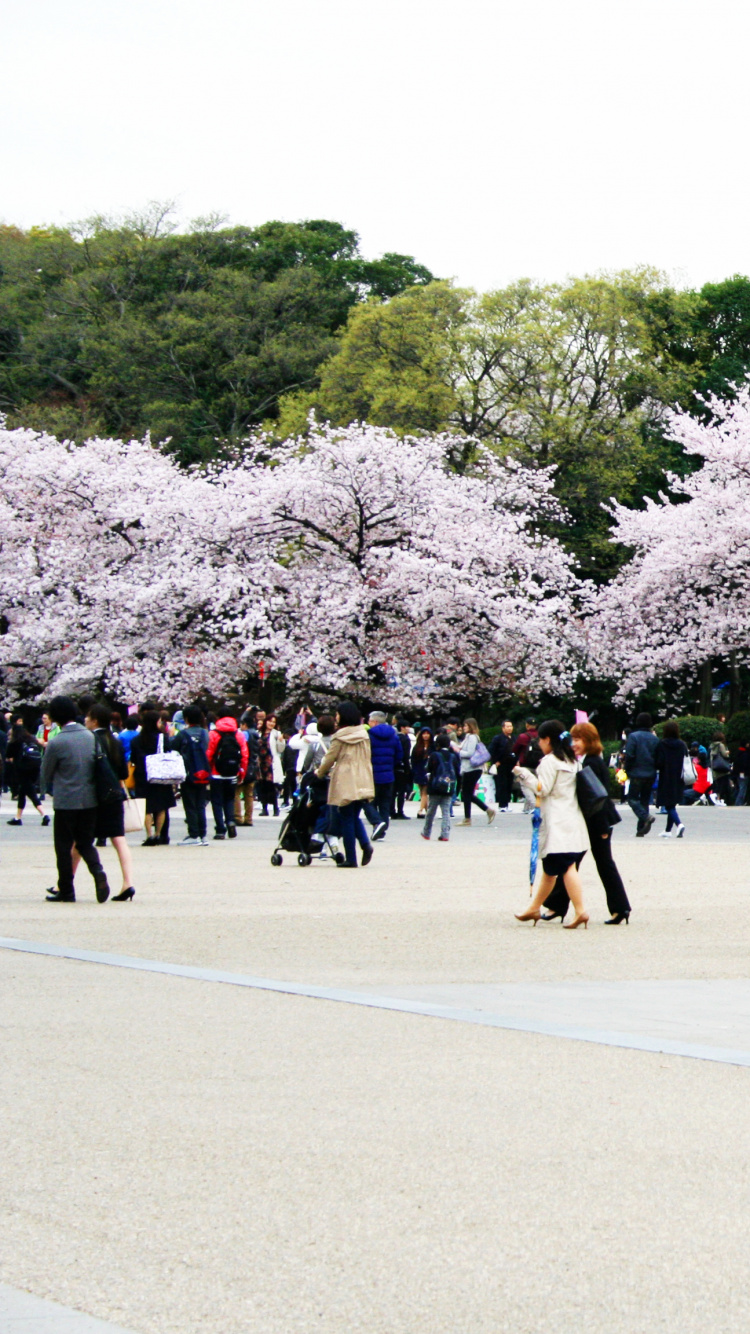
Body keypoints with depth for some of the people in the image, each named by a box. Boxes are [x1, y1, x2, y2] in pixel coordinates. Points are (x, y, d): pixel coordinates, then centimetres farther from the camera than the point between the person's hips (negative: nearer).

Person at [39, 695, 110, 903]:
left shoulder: (56, 743, -13)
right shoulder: (90, 737, 1)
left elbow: (46, 774, 0)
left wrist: (50, 789, 20)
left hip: (66, 802, -5)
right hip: (90, 800, 5)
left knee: (64, 847, 6)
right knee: (85, 843, 13)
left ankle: (66, 891, 8)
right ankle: (98, 873, -13)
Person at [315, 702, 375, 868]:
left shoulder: (340, 736, -8)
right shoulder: (364, 734, 8)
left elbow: (330, 758, -2)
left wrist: (319, 773, 15)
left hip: (345, 783, -5)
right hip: (363, 782, 5)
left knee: (347, 818, 1)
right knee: (355, 816, 16)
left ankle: (350, 858, -1)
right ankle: (365, 843, -9)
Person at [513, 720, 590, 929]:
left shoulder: (549, 761, -9)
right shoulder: (571, 760, 16)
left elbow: (543, 788, -13)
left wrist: (524, 774, -1)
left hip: (557, 822, -9)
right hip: (572, 819, 9)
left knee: (566, 867, -13)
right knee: (549, 869, 16)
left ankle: (580, 911, -21)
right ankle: (534, 908, 26)